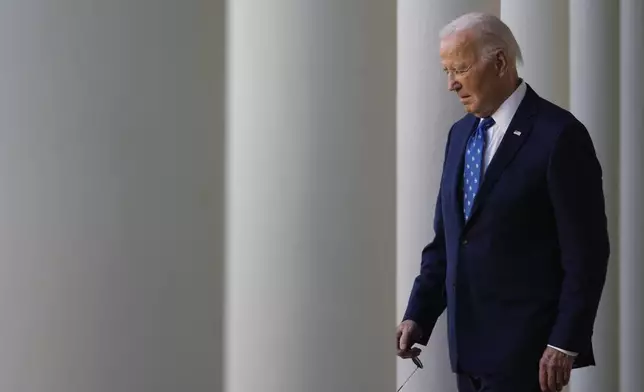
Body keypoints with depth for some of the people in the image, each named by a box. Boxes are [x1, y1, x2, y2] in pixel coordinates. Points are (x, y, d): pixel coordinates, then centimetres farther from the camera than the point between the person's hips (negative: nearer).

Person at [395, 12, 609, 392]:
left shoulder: (559, 135, -11)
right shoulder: (461, 133, 12)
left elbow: (587, 252, -12)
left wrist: (565, 344, -15)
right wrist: (418, 316, 7)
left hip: (524, 348, -7)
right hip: (470, 346, 7)